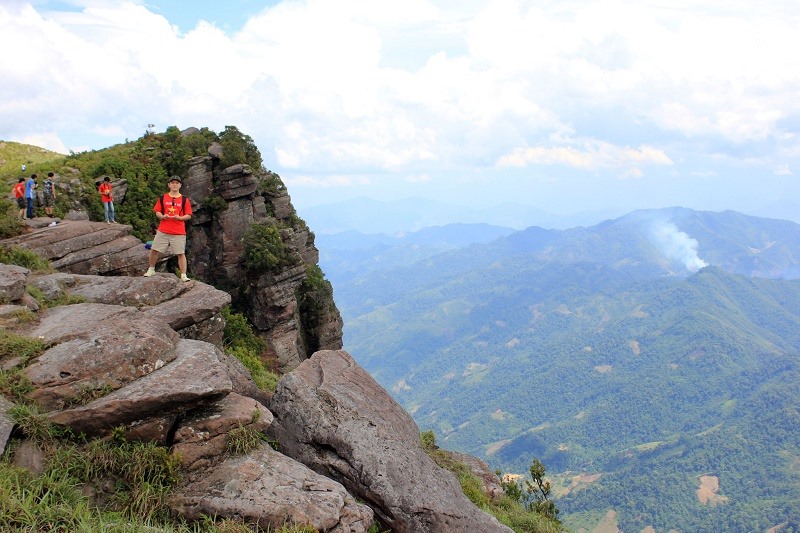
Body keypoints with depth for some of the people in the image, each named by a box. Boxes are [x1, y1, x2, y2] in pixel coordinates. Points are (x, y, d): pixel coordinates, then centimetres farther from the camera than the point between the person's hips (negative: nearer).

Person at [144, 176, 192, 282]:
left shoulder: (184, 200, 4)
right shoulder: (162, 198, 8)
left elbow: (188, 215, 4)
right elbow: (157, 212, 11)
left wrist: (180, 217, -14)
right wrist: (162, 216, -10)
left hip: (179, 232, -2)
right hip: (163, 231, 2)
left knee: (181, 253, -3)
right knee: (154, 250, 4)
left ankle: (183, 276, 0)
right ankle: (151, 269, 26)